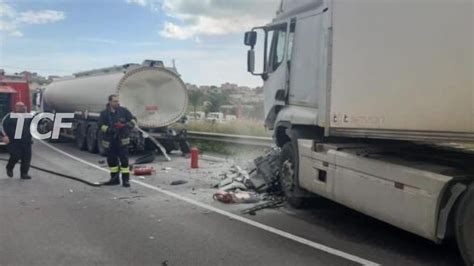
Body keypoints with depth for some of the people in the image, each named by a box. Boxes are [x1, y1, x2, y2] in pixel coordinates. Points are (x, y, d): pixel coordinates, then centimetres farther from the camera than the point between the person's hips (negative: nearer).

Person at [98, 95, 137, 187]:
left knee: (124, 159, -6)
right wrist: (110, 129, -20)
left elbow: (133, 119, 4)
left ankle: (126, 180, 1)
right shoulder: (104, 113, 1)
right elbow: (101, 126, -4)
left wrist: (130, 124, -18)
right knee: (111, 160, 12)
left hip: (122, 140, -2)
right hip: (109, 141, 2)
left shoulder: (123, 111, 0)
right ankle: (114, 179, 27)